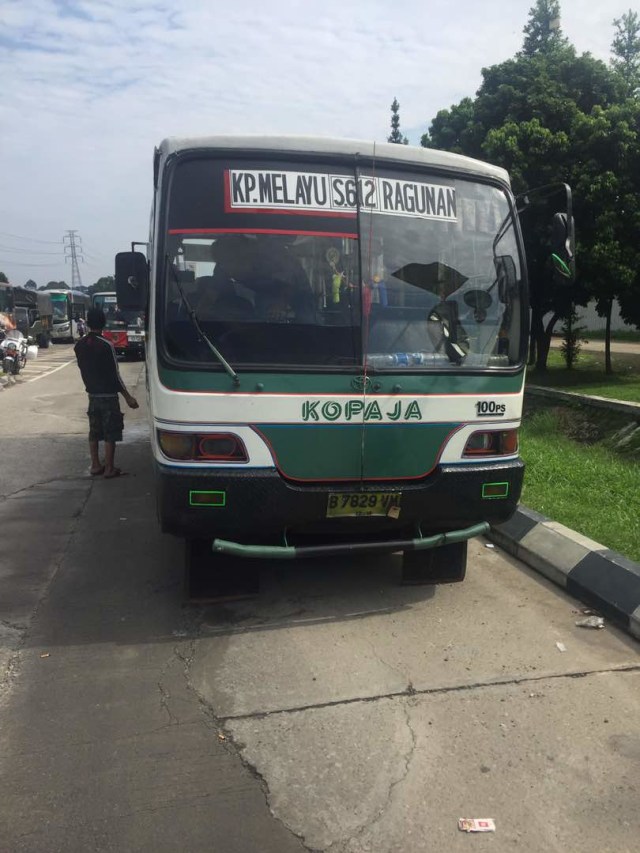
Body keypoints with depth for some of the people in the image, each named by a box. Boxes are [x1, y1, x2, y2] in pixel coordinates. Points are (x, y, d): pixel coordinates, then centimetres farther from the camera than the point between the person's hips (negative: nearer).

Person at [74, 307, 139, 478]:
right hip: (108, 396, -6)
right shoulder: (106, 345, -18)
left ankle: (95, 466, 20)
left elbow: (83, 369, 10)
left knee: (94, 432, 14)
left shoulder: (79, 345, 2)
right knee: (110, 434, 1)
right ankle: (109, 469, 5)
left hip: (92, 395, 6)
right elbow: (115, 374, -16)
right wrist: (128, 397, -10)